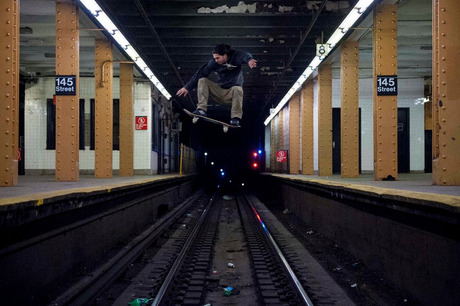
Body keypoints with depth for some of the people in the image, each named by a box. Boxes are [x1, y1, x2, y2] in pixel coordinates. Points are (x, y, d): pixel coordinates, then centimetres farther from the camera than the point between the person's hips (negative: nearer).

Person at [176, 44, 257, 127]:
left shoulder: (235, 57, -16)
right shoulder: (214, 62, -7)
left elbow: (244, 55, -38)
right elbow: (200, 73, -5)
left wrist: (249, 60, -64)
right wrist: (187, 87, -7)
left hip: (232, 94, -4)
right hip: (219, 92, 4)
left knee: (237, 89, -37)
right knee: (202, 81, -13)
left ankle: (236, 119, -32)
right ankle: (201, 109, -23)